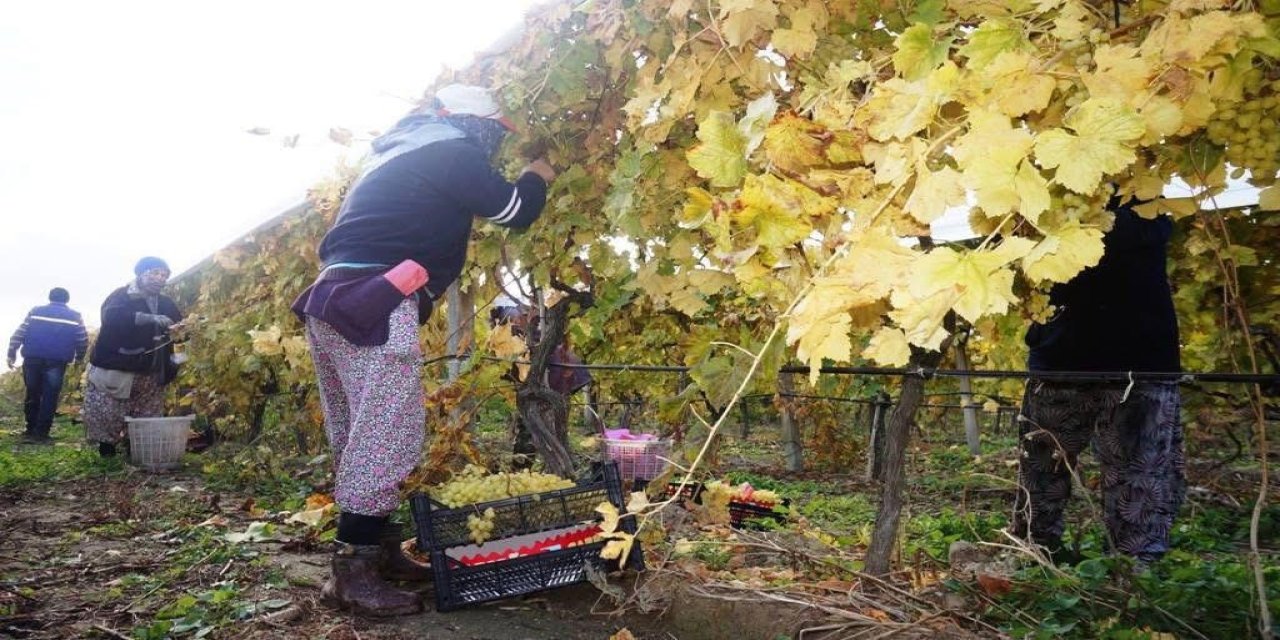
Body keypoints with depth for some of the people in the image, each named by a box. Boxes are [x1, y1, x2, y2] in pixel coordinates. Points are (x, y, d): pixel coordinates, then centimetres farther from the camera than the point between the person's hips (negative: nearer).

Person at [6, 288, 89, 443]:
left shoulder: (35, 311, 10)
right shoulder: (75, 317, 6)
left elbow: (19, 334, 5)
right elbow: (83, 340, 6)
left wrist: (12, 353, 9)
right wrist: (79, 358, 21)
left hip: (32, 359, 2)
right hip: (57, 362, -2)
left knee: (32, 395, 15)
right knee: (49, 397, 2)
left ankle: (31, 430, 21)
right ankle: (41, 433, 0)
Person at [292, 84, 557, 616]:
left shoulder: (402, 152, 27)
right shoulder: (451, 152, -1)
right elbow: (515, 212, 2)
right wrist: (536, 177, 22)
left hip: (336, 300, 10)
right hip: (374, 306, -10)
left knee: (360, 436, 12)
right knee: (387, 434, -10)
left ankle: (377, 550, 20)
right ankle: (353, 574, -9)